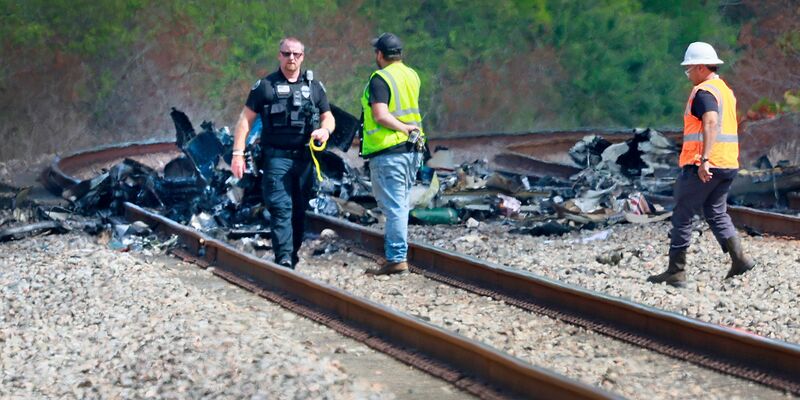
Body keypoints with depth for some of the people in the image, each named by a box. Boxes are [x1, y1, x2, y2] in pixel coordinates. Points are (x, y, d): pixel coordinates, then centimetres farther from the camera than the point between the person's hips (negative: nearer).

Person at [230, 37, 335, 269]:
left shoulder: (314, 87, 13)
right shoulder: (265, 86, 3)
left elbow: (328, 117, 19)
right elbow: (246, 119, 3)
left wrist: (325, 130, -6)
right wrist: (238, 153, -6)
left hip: (304, 158, 4)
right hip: (276, 156, -4)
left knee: (299, 210, 8)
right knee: (281, 207, -13)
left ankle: (293, 255, 18)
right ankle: (284, 258, -20)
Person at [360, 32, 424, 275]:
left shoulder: (380, 79, -13)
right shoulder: (412, 76, 11)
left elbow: (381, 115, -23)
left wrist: (406, 128, -16)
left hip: (388, 153, -8)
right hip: (412, 150, 8)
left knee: (393, 208, -6)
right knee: (399, 206, 15)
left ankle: (397, 259, -7)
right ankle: (392, 253, 22)